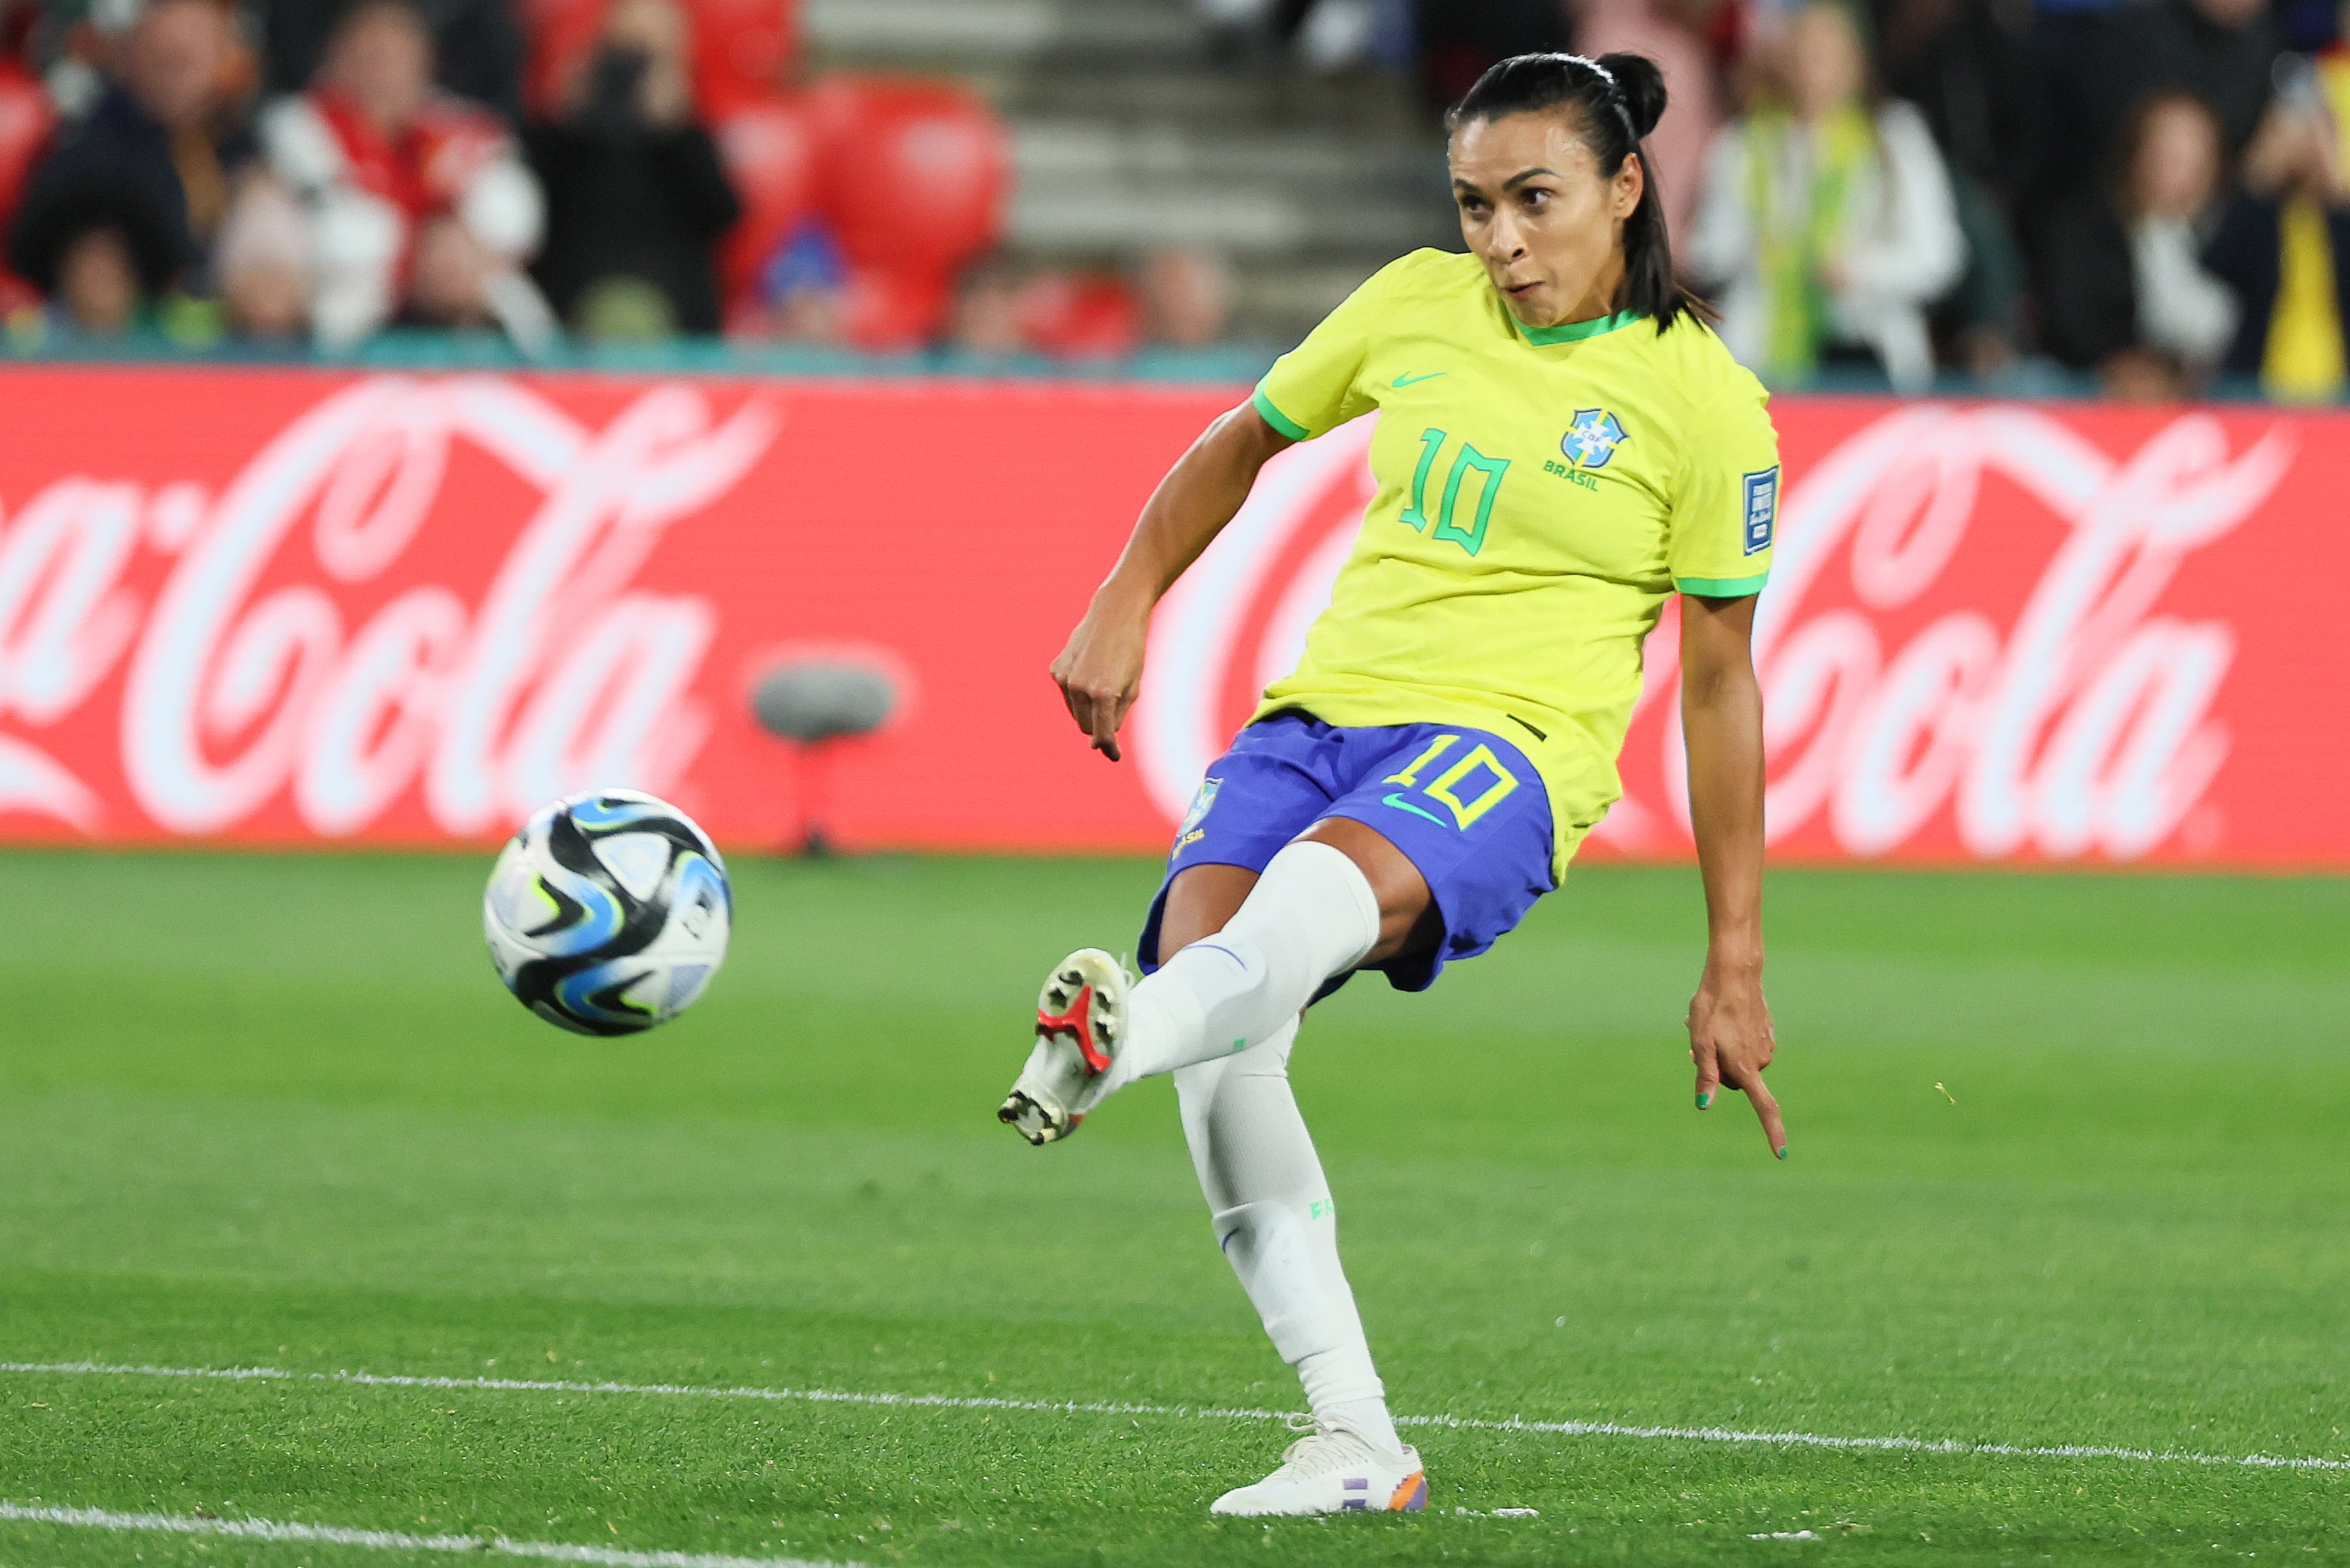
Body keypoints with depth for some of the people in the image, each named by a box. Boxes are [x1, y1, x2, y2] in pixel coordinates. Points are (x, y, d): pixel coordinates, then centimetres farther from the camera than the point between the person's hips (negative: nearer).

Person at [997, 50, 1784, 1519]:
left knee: (1330, 887, -39)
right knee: (1217, 1002, -26)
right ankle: (1353, 1441, -27)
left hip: (1506, 742, -4)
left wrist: (1736, 967, 4)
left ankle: (1113, 1041, -72)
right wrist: (1126, 606, 16)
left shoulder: (1703, 403, 1)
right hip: (1323, 712, 4)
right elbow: (1245, 443, 28)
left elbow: (1720, 681, 4)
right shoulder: (1416, 307, 11)